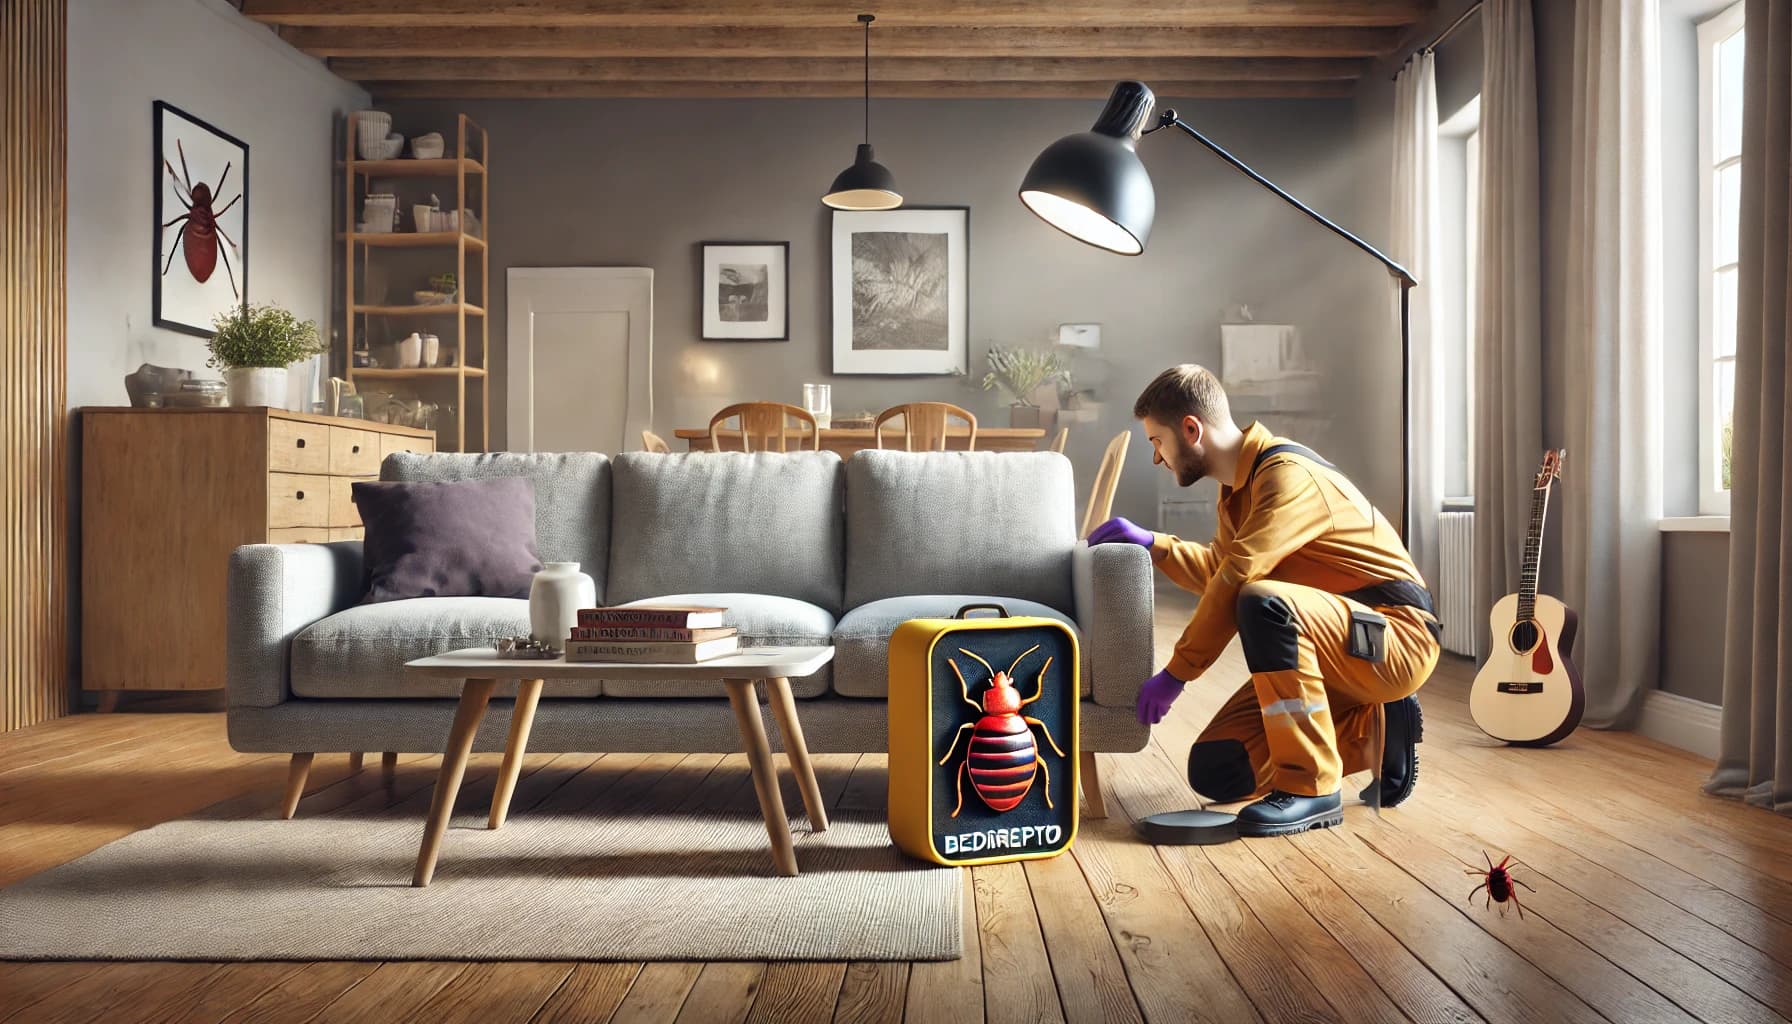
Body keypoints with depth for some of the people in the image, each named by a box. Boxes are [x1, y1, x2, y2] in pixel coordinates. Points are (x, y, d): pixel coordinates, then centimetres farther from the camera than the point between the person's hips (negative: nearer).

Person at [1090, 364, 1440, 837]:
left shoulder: (1288, 476, -21)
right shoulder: (1238, 487, 9)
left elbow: (1237, 581, -28)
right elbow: (1218, 571, 22)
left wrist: (1175, 674, -24)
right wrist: (1151, 543, 12)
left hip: (1399, 639, -9)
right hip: (1330, 650, 9)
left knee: (1263, 602, -38)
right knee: (1214, 771, -2)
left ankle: (1311, 788, -25)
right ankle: (1375, 732, 12)